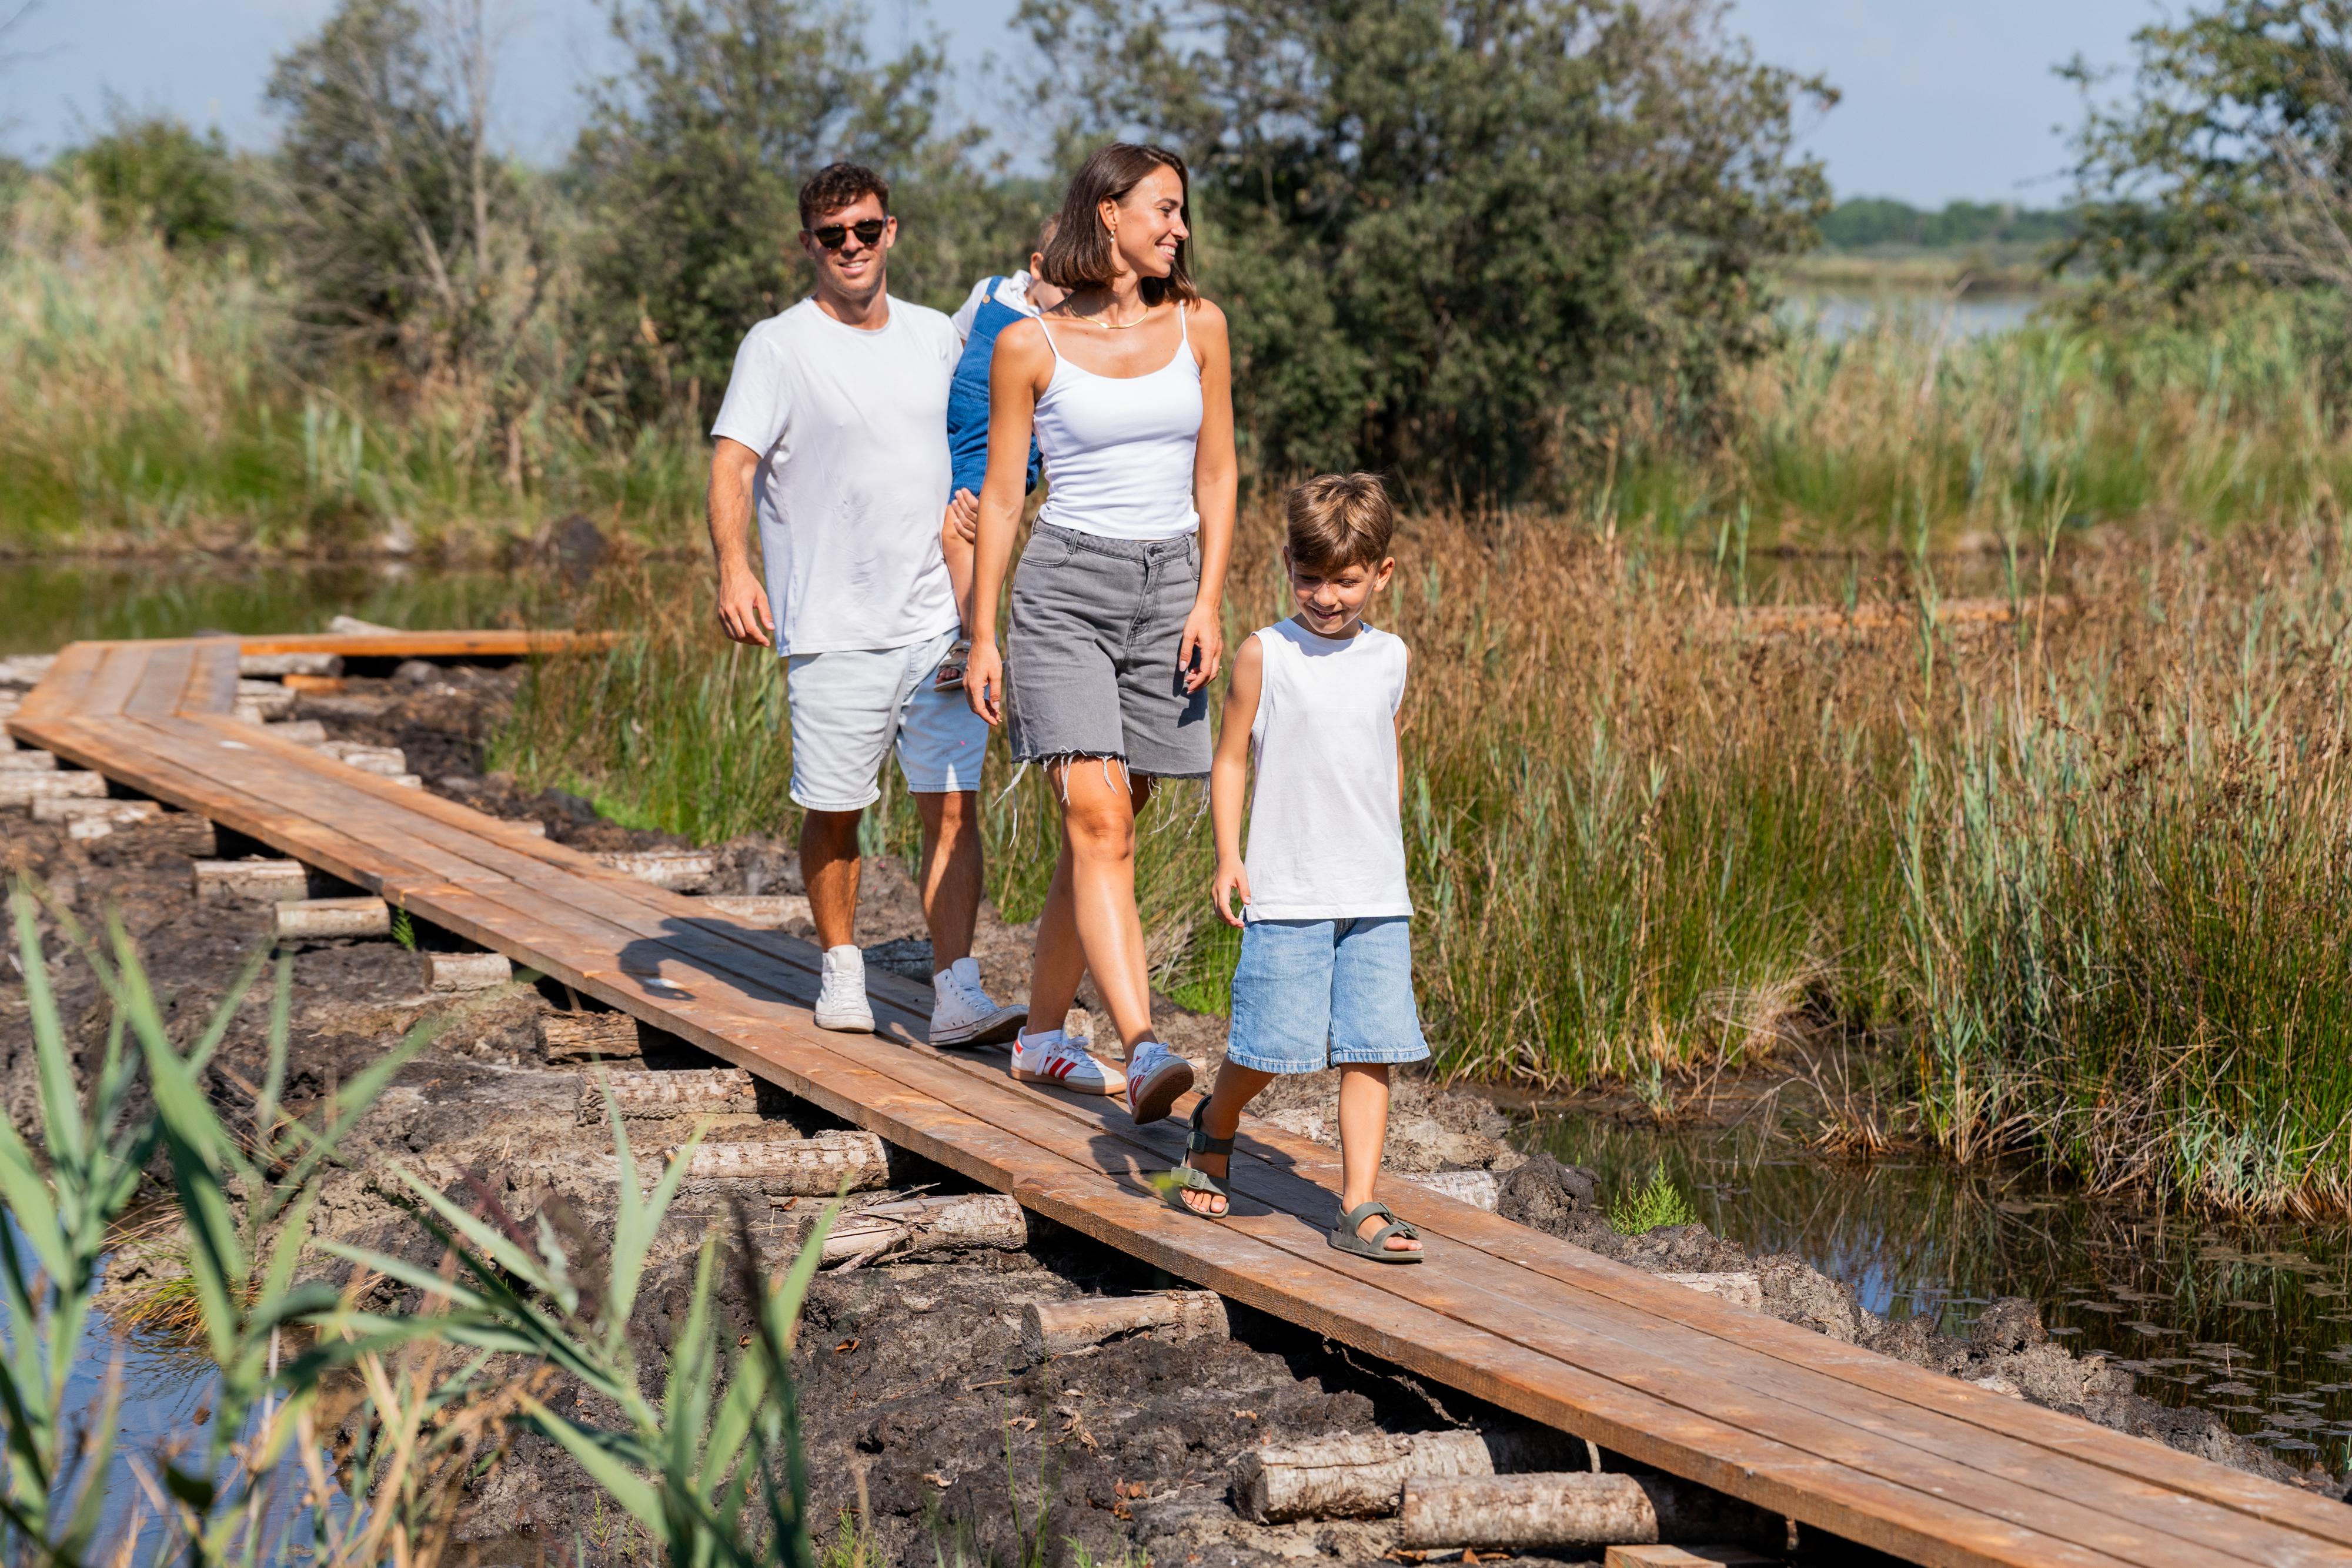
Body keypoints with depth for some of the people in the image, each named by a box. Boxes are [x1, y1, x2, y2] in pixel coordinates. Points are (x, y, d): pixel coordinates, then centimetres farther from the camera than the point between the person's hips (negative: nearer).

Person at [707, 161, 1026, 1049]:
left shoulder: (935, 336, 10)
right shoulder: (778, 347, -4)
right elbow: (732, 466, -13)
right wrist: (734, 570, -26)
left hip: (939, 618, 3)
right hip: (833, 630, -3)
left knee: (952, 806, -5)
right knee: (835, 813, 7)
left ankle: (956, 994, -6)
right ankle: (842, 970, 26)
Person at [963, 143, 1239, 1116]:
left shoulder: (1198, 327, 6)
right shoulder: (1030, 346, -2)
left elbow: (1216, 476, 9)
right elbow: (1000, 497, 2)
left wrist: (1208, 605, -1)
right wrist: (983, 638, 1)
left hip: (1168, 588, 4)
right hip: (1065, 586, -4)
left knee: (1110, 826, 7)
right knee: (1097, 820, -16)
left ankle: (1040, 1036, 21)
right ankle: (1143, 1050, -26)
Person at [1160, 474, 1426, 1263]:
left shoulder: (1389, 657, 8)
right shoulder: (1265, 655, -4)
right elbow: (1232, 760, -1)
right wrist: (1228, 859, -10)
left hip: (1376, 899, 3)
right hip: (1287, 894, -3)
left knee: (1370, 1052, -2)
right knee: (1268, 1046, -1)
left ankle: (1359, 1207, 1)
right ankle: (1214, 1128, 29)